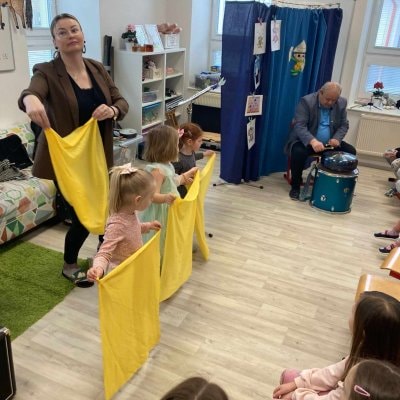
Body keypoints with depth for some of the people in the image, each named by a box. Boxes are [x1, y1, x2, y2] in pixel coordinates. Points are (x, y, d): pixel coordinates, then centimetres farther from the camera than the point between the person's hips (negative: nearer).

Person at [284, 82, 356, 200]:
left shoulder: (342, 103, -2)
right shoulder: (307, 101, -18)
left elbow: (344, 125, 4)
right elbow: (299, 126, -25)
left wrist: (337, 138, -18)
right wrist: (312, 141, -42)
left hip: (329, 142, 5)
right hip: (305, 141, -5)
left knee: (351, 151, -11)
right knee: (298, 152, -34)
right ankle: (295, 186, -14)